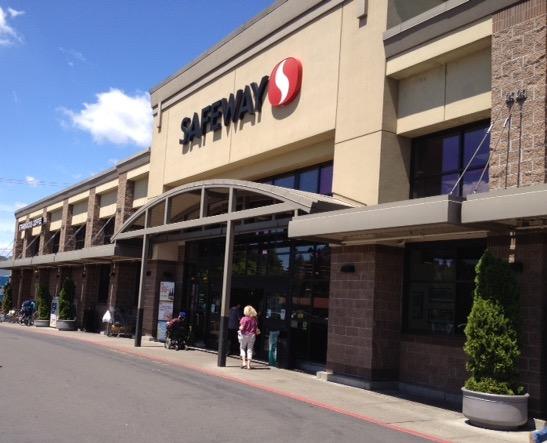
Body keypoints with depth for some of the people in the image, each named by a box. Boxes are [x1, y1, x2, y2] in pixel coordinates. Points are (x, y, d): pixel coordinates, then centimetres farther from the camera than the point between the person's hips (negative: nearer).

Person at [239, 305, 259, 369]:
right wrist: (257, 332, 21)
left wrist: (240, 328, 5)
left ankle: (244, 362, -3)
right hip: (252, 336, 3)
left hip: (244, 335, -3)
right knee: (250, 349, 9)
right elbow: (257, 330, 1)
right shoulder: (255, 319, 1)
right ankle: (248, 364, 6)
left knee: (242, 348, 12)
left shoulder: (244, 319, -12)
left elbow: (242, 328, -16)